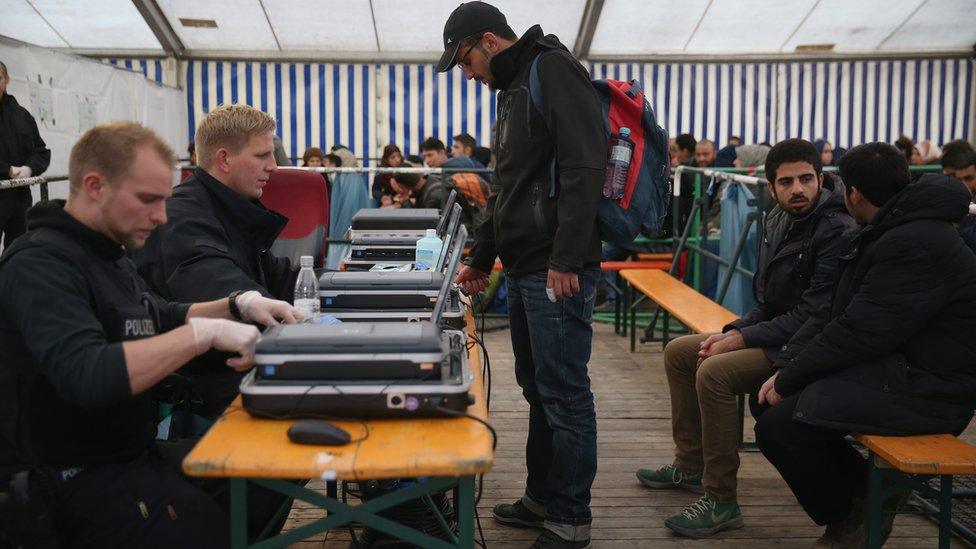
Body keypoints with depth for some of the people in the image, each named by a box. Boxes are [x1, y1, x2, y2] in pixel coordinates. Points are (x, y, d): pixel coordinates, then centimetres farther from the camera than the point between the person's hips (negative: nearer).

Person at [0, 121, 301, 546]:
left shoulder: (107, 254, 10)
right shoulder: (40, 266, -20)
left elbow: (164, 319, 22)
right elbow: (85, 377, -35)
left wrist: (237, 305, 4)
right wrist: (206, 332, -31)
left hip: (137, 452, 9)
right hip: (81, 480, -9)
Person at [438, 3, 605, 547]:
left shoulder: (554, 69, -8)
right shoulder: (514, 89, 22)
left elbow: (584, 167, -20)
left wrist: (566, 259, -23)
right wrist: (482, 258, 29)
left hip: (559, 270, -10)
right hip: (524, 268, 10)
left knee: (564, 394, -3)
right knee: (538, 387, 15)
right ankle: (542, 499, 27)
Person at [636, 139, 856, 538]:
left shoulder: (837, 232, -20)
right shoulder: (779, 220, 8)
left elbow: (812, 317, -23)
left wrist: (742, 339, -19)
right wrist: (733, 331, 0)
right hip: (775, 332, 10)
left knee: (714, 373, -29)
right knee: (678, 352, 12)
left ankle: (721, 501, -18)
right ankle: (690, 465, 24)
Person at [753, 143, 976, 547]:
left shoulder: (916, 244, -22)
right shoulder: (885, 234, 14)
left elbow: (857, 334, -24)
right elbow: (833, 312, 10)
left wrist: (788, 380, -14)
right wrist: (783, 368, -2)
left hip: (926, 390, -10)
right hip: (893, 366, 11)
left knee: (778, 425, -21)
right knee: (768, 404, 5)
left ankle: (850, 514, 6)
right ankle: (866, 491, 14)